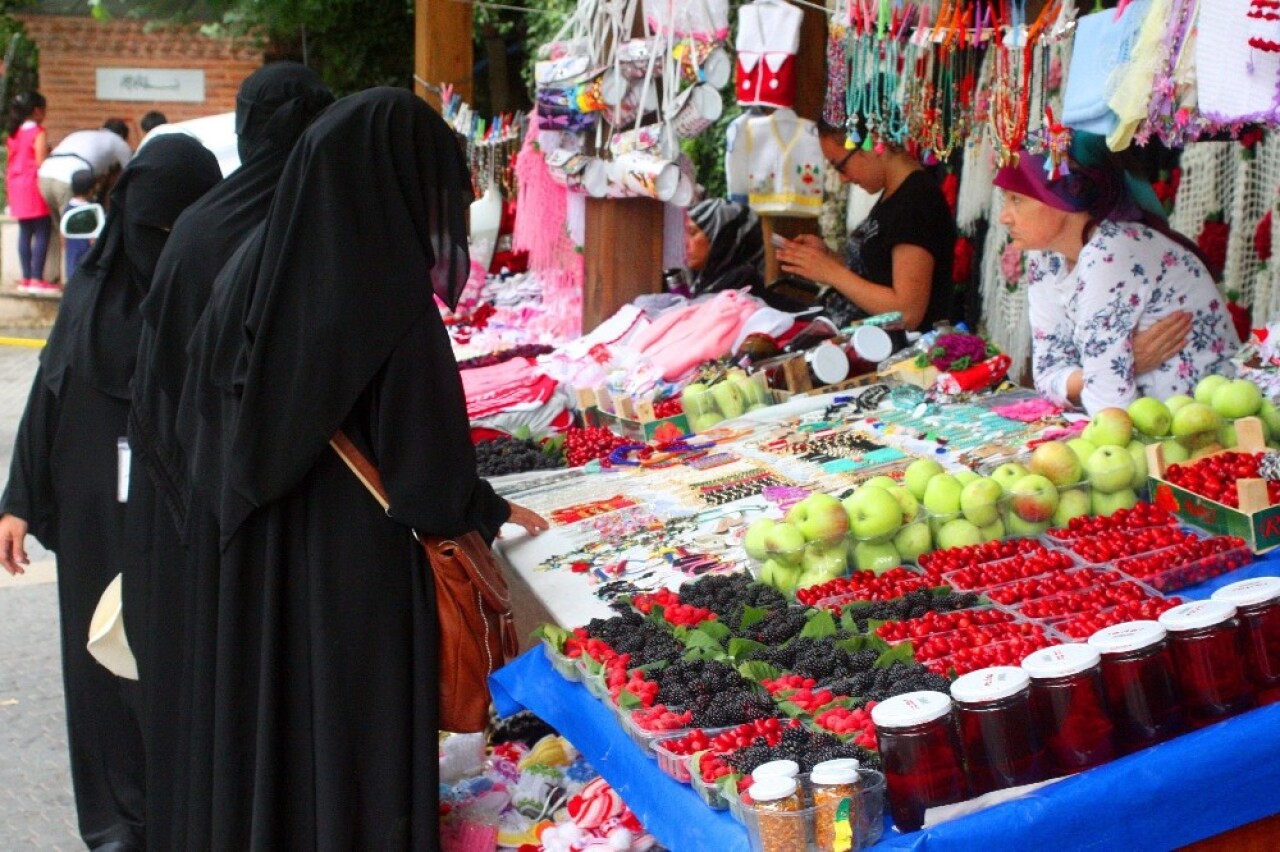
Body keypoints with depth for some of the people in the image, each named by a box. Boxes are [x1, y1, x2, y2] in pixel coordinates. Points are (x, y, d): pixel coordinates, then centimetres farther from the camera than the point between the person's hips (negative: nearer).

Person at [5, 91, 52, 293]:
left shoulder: (13, 134, 11)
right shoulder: (38, 133, -10)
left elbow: (10, 163, 13)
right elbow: (41, 163, -15)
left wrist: (10, 187, 18)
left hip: (16, 184, 8)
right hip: (34, 185, -8)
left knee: (25, 231, 10)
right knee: (42, 231, -4)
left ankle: (26, 278, 12)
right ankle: (37, 279, -8)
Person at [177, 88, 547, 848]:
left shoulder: (254, 272, -3)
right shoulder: (390, 306, -21)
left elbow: (203, 418, 6)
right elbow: (433, 473, -17)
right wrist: (496, 513, 2)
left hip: (261, 577, 6)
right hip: (362, 577, -6)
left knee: (272, 746, 19)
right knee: (361, 745, 7)